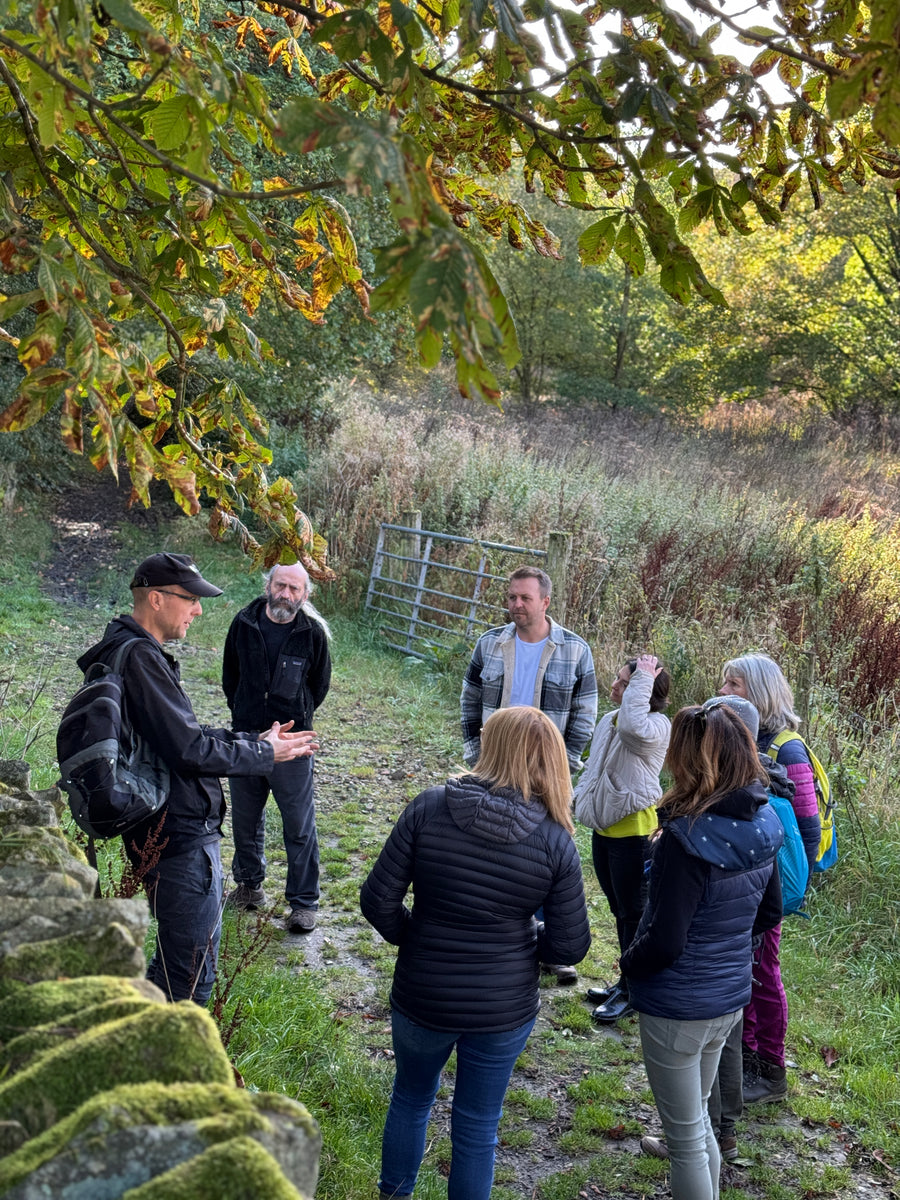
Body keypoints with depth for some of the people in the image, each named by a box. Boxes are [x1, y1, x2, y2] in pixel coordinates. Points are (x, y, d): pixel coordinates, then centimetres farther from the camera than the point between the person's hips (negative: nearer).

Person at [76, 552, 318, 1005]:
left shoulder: (134, 651, 12)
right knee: (191, 973, 0)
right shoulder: (139, 657, -21)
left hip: (180, 829, 11)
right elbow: (189, 750, -23)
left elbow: (186, 734, 17)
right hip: (178, 838, -11)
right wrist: (265, 754, -11)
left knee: (176, 956, 26)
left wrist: (258, 739, 9)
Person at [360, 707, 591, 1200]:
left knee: (411, 1100, 28)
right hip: (505, 1011, -1)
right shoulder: (555, 841, -15)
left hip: (422, 998, 1)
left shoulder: (428, 808, -17)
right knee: (477, 1126, 19)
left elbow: (378, 902, -14)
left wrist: (414, 937, 5)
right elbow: (570, 946, -10)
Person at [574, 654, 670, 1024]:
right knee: (620, 910, 20)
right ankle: (626, 982, 34)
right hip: (604, 827, 9)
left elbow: (634, 726, -44)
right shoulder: (608, 721, 7)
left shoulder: (656, 725, -19)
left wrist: (642, 681, -33)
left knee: (634, 912, 3)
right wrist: (583, 800, 21)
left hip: (634, 831, -9)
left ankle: (632, 992, 16)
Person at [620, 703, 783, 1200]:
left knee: (686, 1135, 11)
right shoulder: (762, 828, -5)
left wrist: (629, 963, -4)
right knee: (698, 1117, 27)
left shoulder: (686, 838, -28)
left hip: (677, 1007, -7)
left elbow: (663, 944, -23)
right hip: (731, 999, 7)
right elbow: (768, 913, 9)